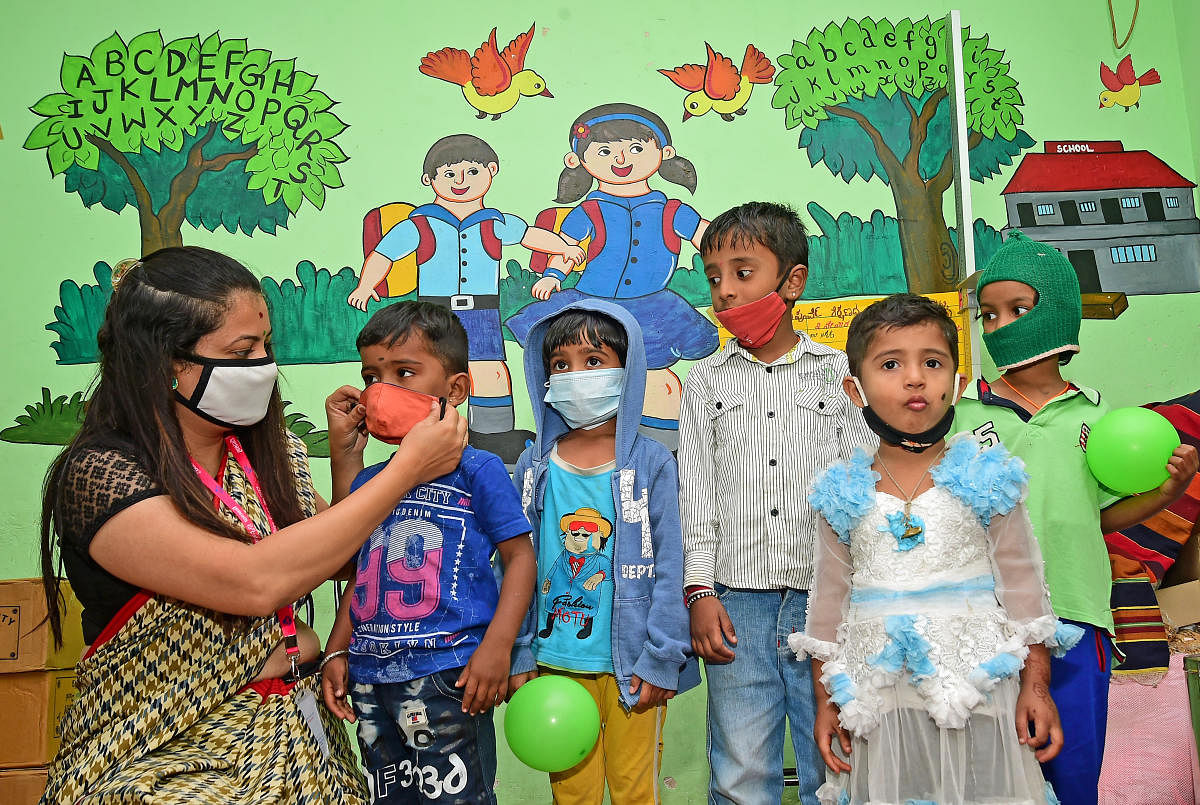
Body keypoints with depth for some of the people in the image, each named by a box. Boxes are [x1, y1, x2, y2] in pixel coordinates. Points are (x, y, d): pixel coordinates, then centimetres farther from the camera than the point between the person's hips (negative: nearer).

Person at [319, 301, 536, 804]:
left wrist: (496, 647, -17)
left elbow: (519, 557, -9)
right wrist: (336, 652, 9)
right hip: (372, 679, 6)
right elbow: (360, 577, 17)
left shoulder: (477, 471, -7)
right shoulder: (366, 482, 10)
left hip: (448, 676, -6)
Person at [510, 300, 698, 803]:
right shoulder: (534, 467, 1)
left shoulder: (651, 464, -8)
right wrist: (518, 656, 4)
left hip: (631, 666, -2)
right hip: (555, 664, 3)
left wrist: (661, 661, -11)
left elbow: (669, 570, -8)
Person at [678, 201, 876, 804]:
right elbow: (696, 494, 7)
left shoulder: (839, 373, 6)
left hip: (825, 598, 0)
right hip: (736, 603, 1)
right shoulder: (706, 380, 9)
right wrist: (699, 591, -1)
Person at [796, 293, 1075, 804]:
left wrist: (1036, 687, 0)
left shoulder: (985, 481, -3)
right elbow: (828, 600, 6)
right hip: (879, 699, 1)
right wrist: (825, 701, 7)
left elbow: (1022, 584, 2)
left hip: (976, 691, -1)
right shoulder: (844, 496, 0)